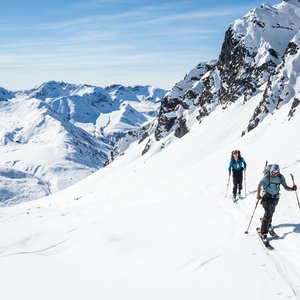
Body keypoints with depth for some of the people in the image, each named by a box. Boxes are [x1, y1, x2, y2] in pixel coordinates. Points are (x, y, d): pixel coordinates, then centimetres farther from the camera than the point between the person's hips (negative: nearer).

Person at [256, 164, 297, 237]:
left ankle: (268, 222, 54)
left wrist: (291, 189, -30)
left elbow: (285, 187, -11)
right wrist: (258, 194, -15)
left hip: (275, 197, 4)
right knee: (267, 213, -14)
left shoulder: (281, 177, -12)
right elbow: (259, 185, -9)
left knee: (271, 211, 23)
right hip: (267, 197, -4)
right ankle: (264, 232, -9)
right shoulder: (266, 177, -21)